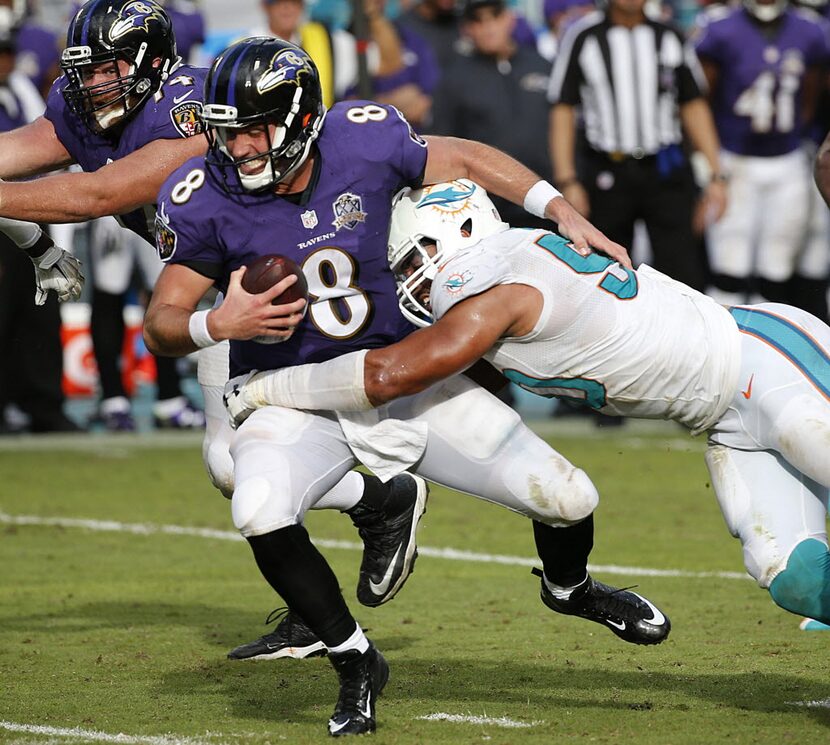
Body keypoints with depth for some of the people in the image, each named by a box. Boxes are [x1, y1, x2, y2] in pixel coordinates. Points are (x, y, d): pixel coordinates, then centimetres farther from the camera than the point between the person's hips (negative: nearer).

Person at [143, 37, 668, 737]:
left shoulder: (363, 140, -18)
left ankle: (570, 587, 35)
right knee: (262, 514, -34)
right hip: (299, 399, -1)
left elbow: (463, 159, 2)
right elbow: (161, 325, -11)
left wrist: (561, 211, -7)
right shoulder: (205, 199, -19)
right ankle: (357, 664, -8)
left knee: (568, 499, -5)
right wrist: (218, 324, -33)